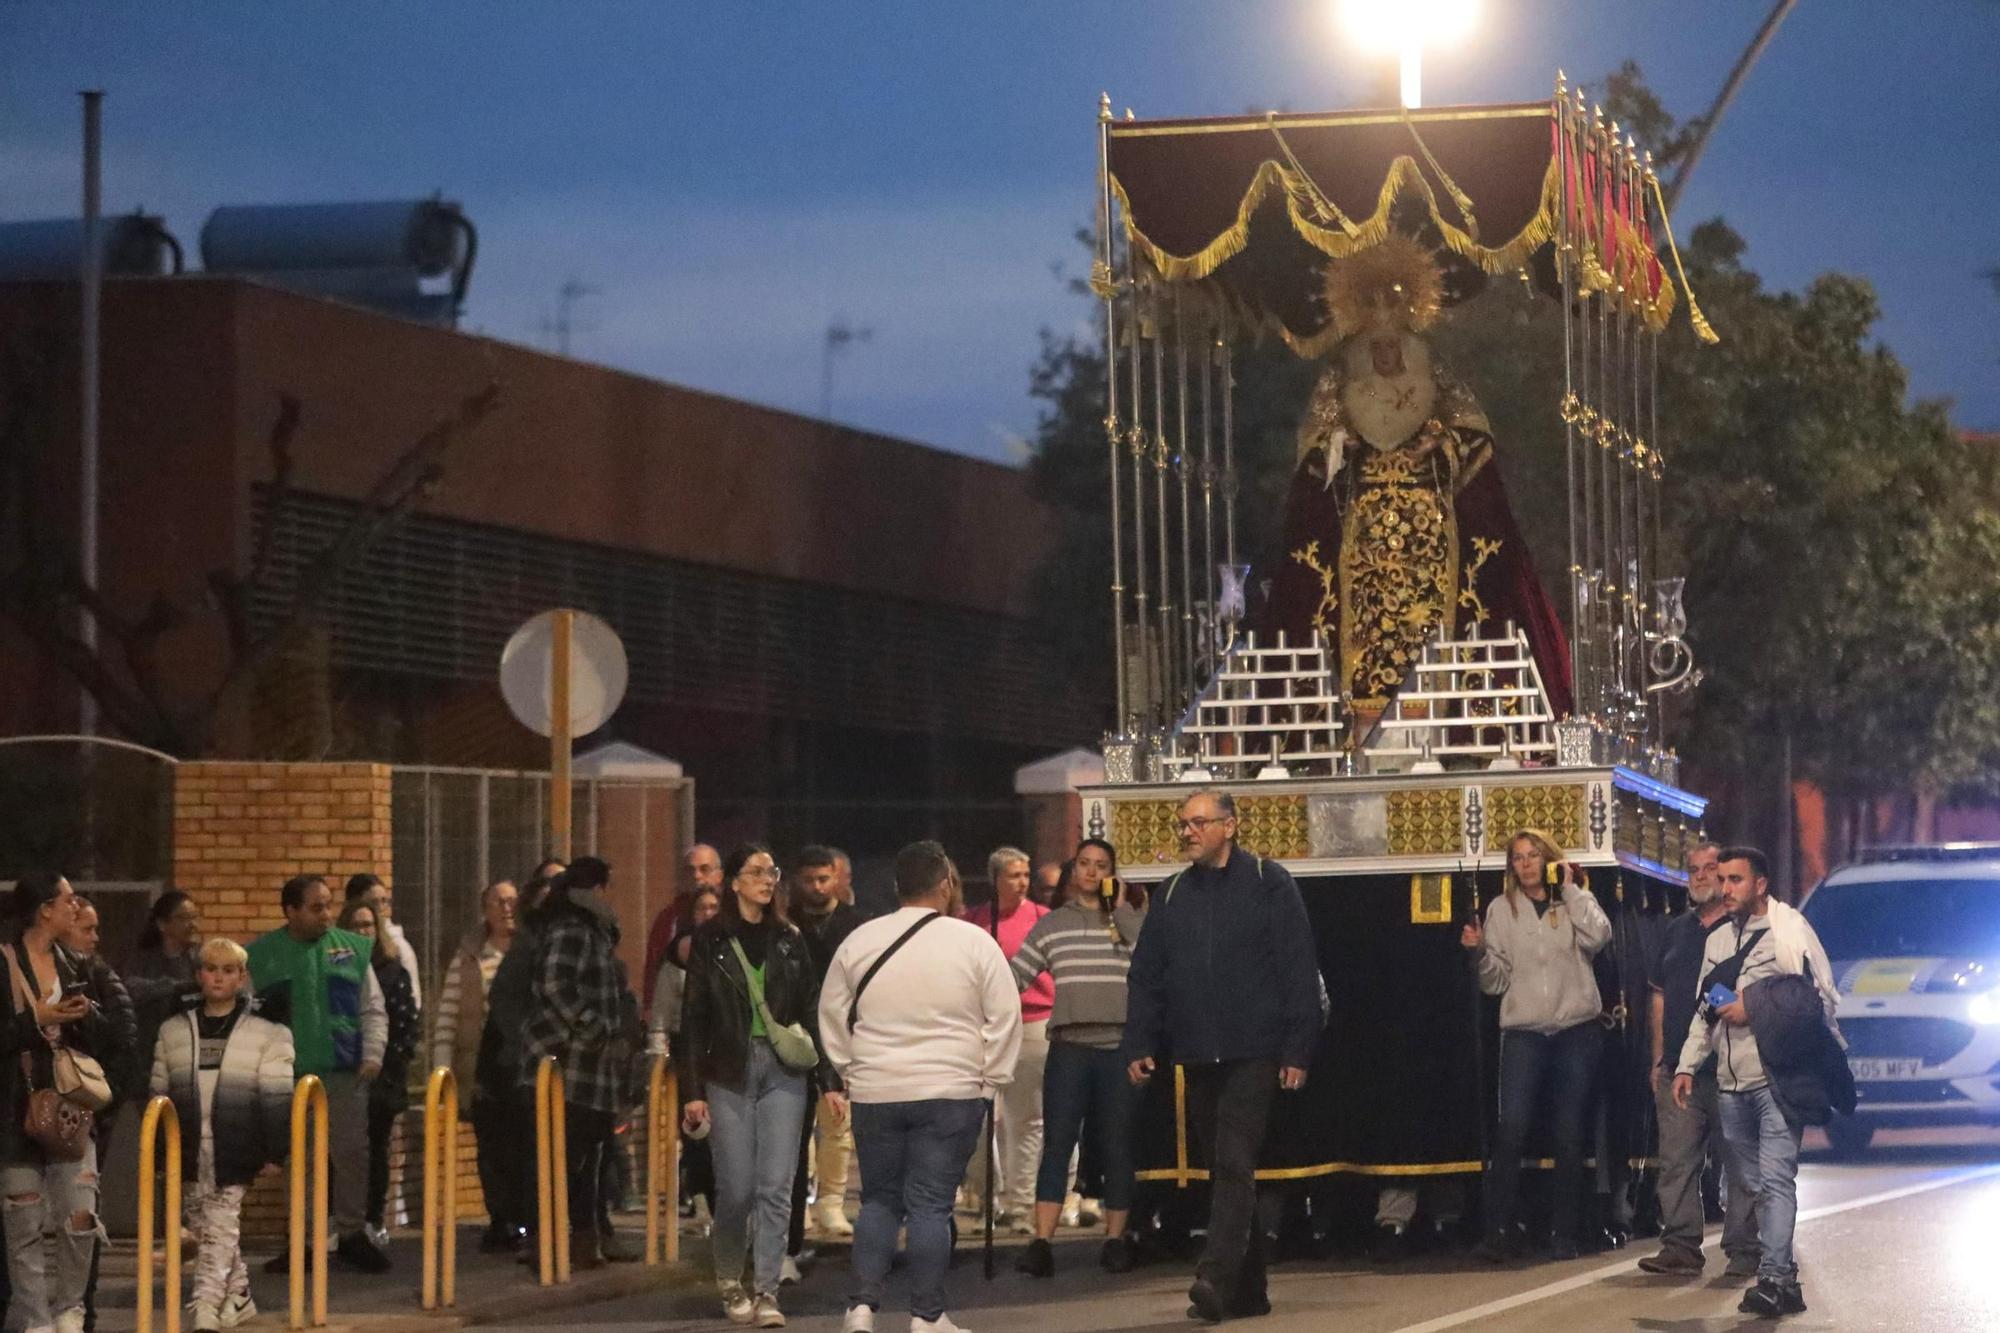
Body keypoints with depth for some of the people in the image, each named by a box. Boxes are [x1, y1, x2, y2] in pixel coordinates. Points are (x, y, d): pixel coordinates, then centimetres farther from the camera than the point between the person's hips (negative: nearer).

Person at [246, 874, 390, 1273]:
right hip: (286, 1075, -1)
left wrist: (372, 1054, -2)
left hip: (344, 1074, 1)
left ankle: (352, 1233, 14)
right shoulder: (262, 956, 3)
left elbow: (373, 1009, 10)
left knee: (351, 1152, 2)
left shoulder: (351, 949, 7)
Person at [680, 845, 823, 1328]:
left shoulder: (790, 940, 9)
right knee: (736, 1189, -1)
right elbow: (695, 1017, 1)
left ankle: (766, 1293, -3)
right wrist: (692, 1089, -5)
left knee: (775, 1187, -5)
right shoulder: (711, 940, 2)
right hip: (729, 1071, -2)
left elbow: (812, 1012, 9)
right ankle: (730, 1283, 20)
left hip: (783, 1072, 2)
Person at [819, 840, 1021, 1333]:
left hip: (874, 1091, 2)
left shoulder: (859, 941, 4)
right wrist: (991, 1078, 6)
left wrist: (848, 1071, 20)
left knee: (879, 1200, 13)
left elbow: (832, 1015, 11)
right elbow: (1005, 1016, -3)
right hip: (951, 1093, -2)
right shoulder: (974, 943, -5)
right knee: (931, 1204, 2)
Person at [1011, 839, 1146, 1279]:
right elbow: (1015, 975, 10)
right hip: (1069, 1048, 0)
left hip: (1119, 1046, 0)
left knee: (1117, 1148, 5)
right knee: (1057, 1143, -6)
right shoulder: (1052, 925, 12)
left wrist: (1122, 909, -5)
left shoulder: (1130, 920, 10)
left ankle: (1115, 1239, 14)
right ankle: (1040, 1243, -10)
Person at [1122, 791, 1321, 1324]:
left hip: (1253, 1054, -6)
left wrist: (1297, 1050, -10)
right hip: (1198, 1058, 6)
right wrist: (1138, 1045, 3)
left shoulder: (1268, 884, -2)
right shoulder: (1173, 894, 13)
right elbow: (1146, 975, 14)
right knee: (1222, 1167, 9)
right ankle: (1248, 1288, 16)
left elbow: (1299, 970, -5)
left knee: (1233, 1164, -14)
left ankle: (1216, 1280, -21)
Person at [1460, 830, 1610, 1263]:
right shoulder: (1502, 909, 12)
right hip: (1523, 1031, 0)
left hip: (1576, 1029, 0)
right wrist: (1480, 952, -10)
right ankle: (1499, 1231, -12)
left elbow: (1597, 936, -13)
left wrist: (1570, 888, -7)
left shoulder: (1576, 901, 10)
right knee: (1511, 1128, -14)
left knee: (1570, 1134, 2)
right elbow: (1496, 981, 9)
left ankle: (1564, 1234, 8)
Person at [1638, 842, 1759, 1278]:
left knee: (1740, 1163, 0)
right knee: (1676, 1161, 1)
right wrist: (1659, 1058, 13)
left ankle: (1743, 1250, 5)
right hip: (1679, 1069, 5)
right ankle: (1680, 1246, 3)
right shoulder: (1677, 931, 17)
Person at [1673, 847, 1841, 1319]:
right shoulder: (1718, 941, 18)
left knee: (1775, 1179, -15)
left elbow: (1820, 998, -10)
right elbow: (1705, 1010, 25)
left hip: (1777, 1080, -7)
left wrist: (1754, 1006, -13)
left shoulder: (1790, 930, -3)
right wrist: (1687, 1066, 16)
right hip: (1731, 1085, 7)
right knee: (1753, 1184, 9)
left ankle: (1773, 1277, -20)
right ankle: (1785, 1279, 15)